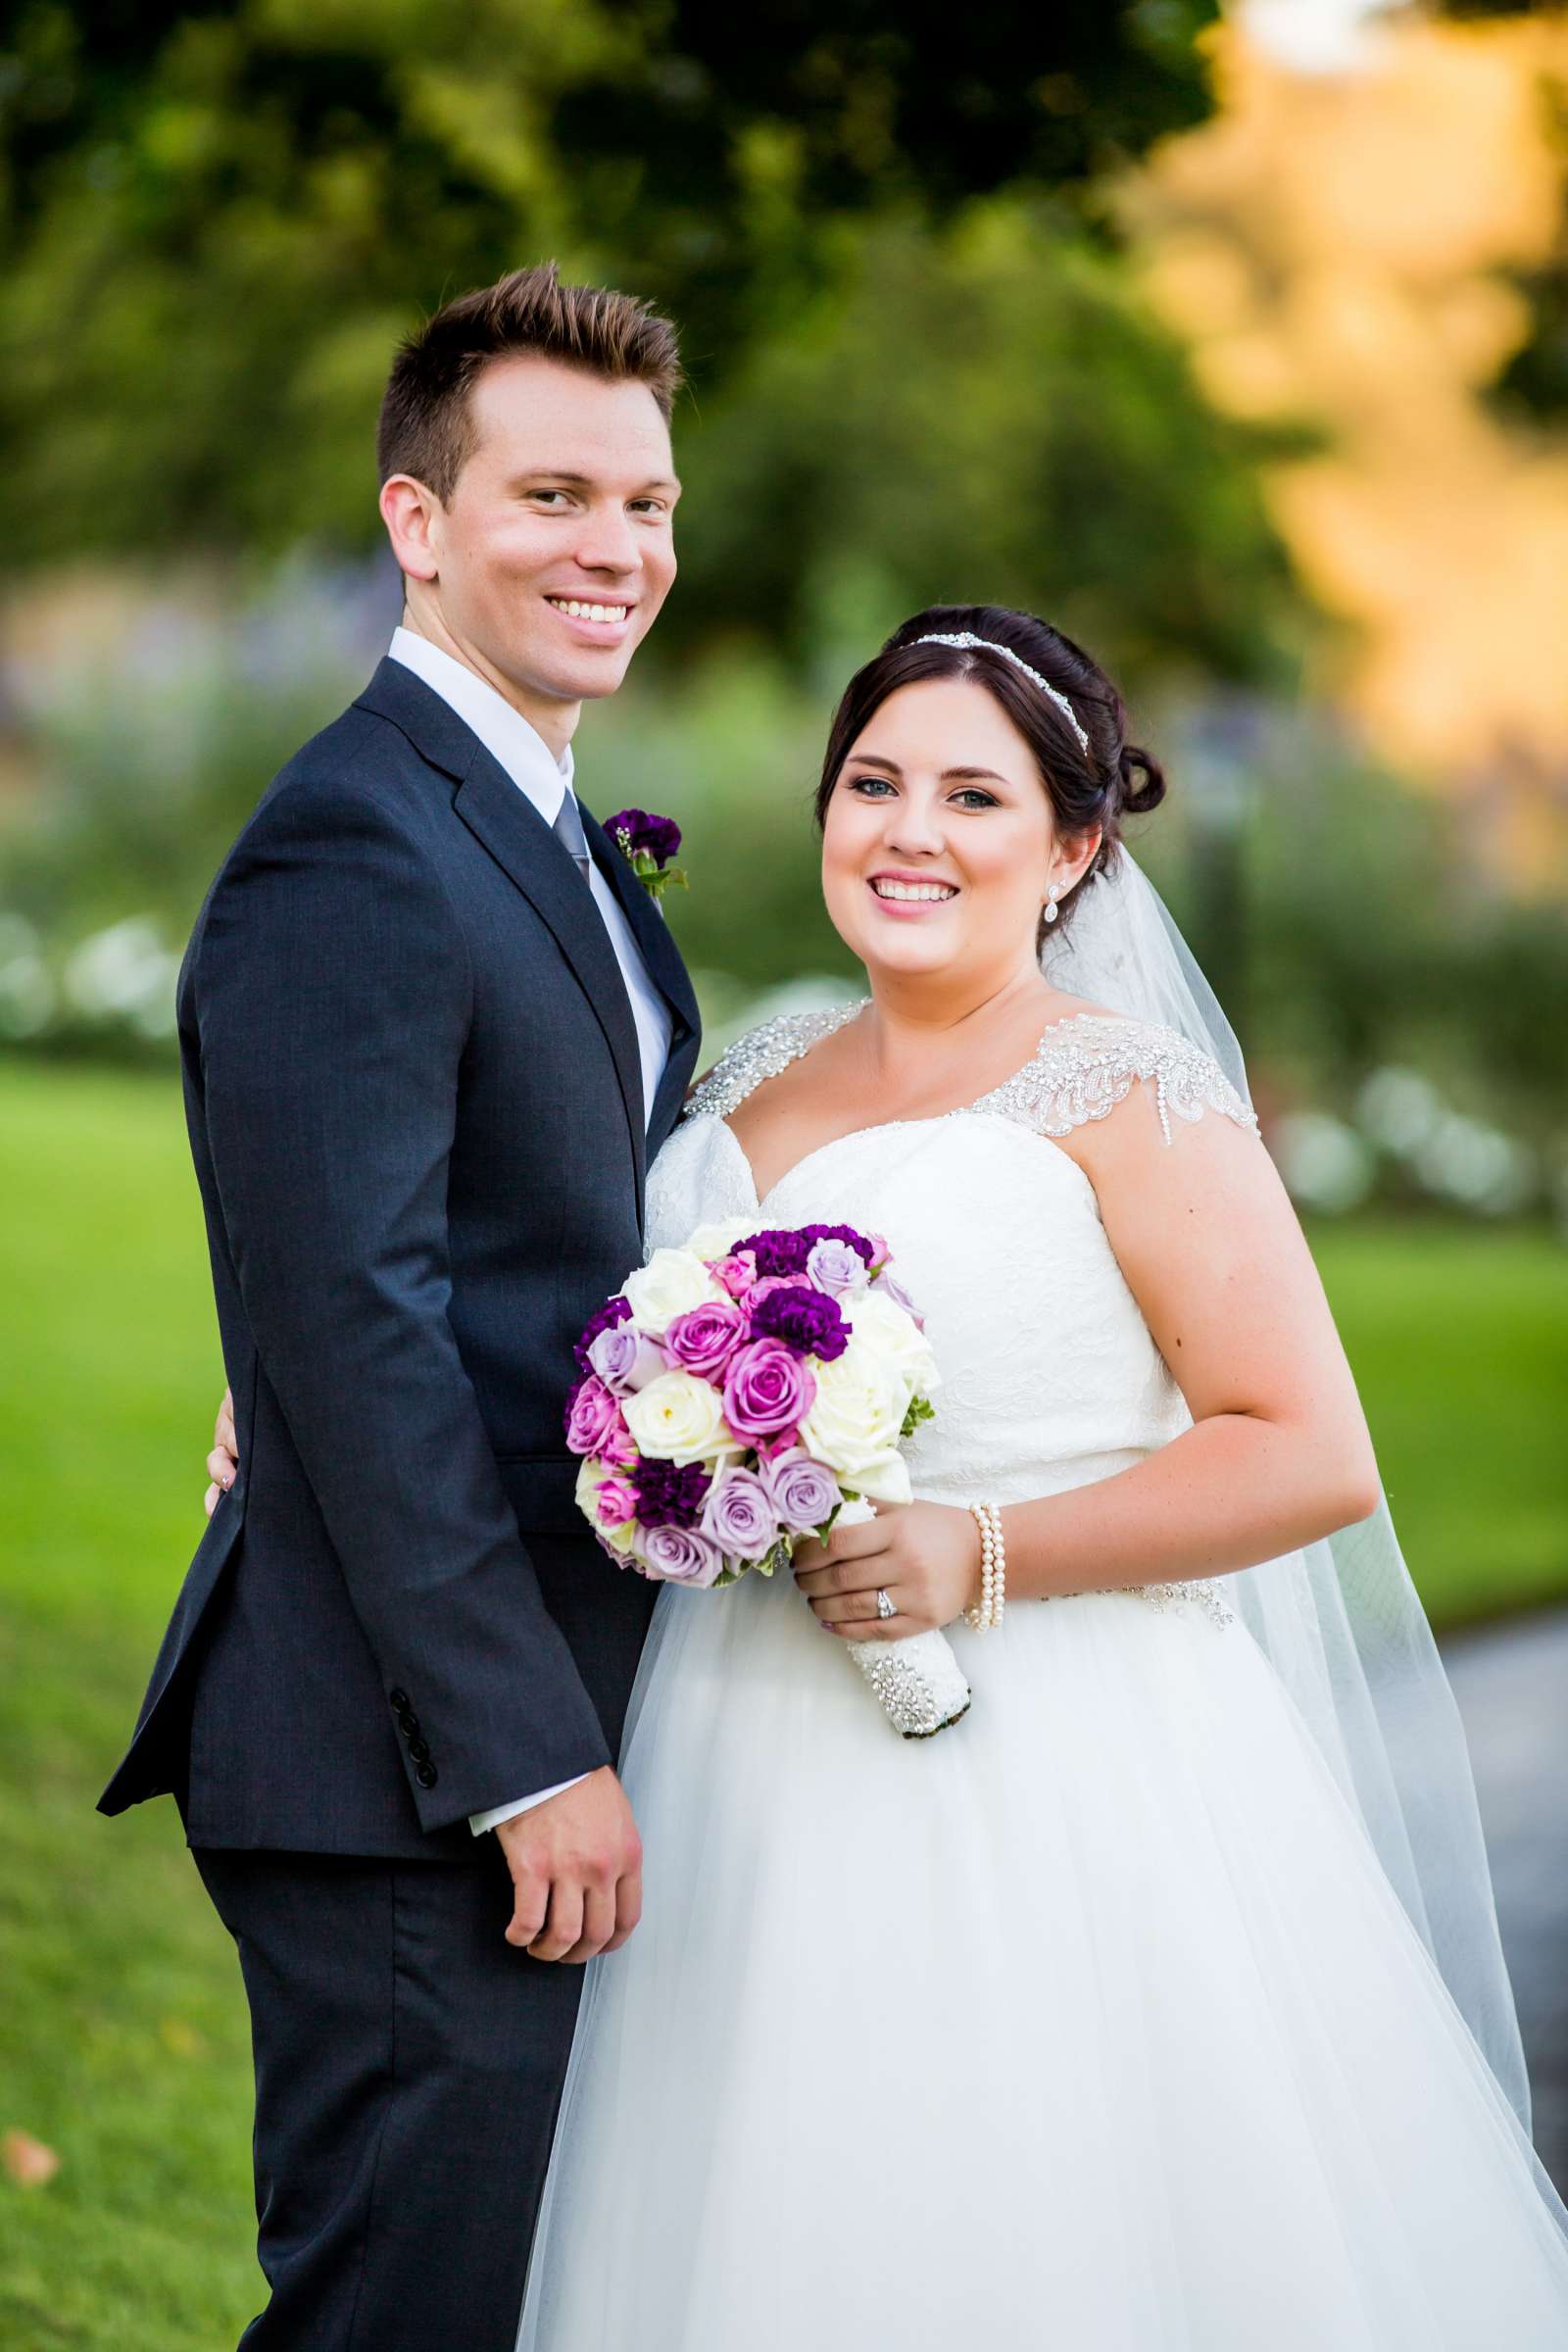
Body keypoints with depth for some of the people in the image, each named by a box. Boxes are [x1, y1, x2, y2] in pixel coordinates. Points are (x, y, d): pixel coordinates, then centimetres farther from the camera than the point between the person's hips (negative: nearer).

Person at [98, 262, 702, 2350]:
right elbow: (352, 1329, -21)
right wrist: (526, 1753, -21)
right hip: (410, 1784, -10)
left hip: (546, 1741, 10)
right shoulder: (351, 853, -14)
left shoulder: (560, 846, 18)